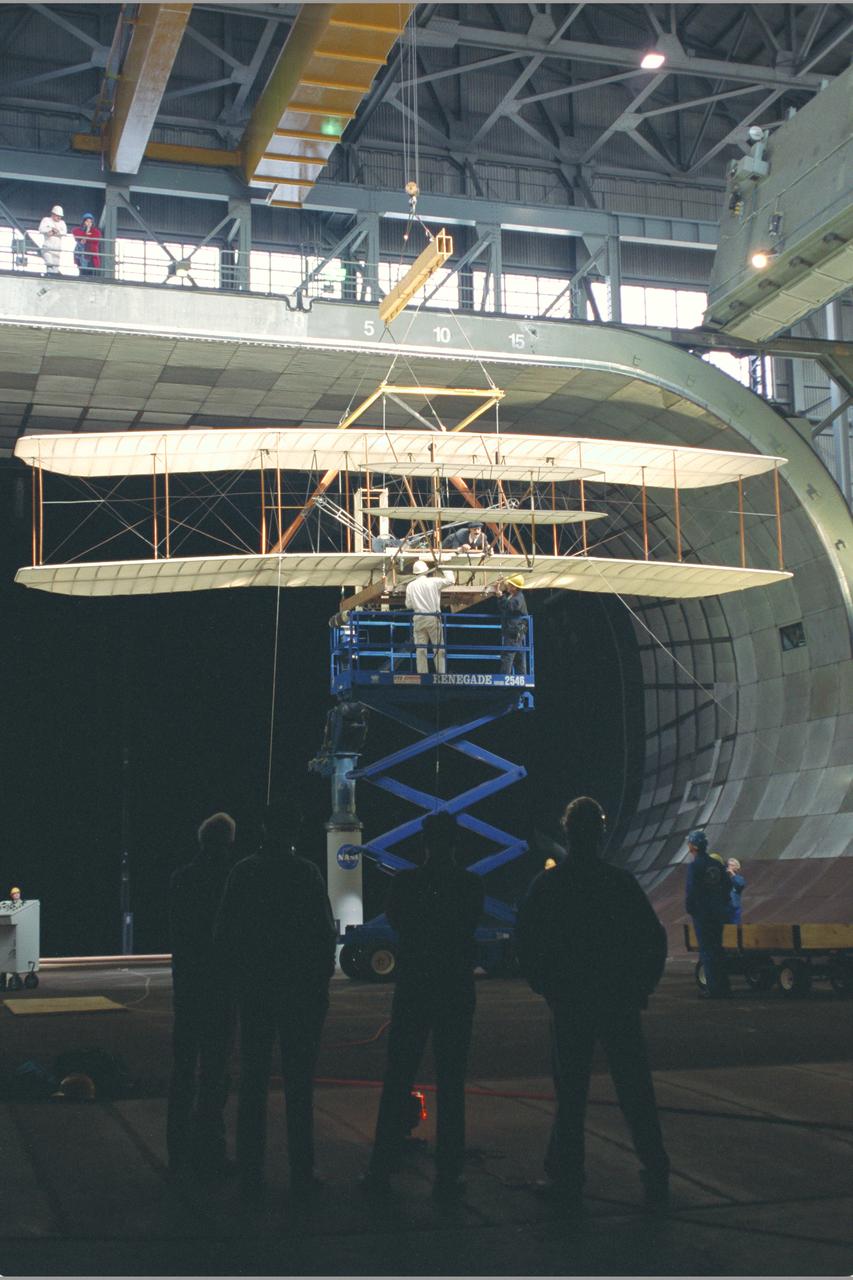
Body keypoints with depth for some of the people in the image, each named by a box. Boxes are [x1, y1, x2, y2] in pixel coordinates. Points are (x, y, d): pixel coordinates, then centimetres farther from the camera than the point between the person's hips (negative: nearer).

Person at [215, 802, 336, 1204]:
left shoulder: (244, 872, 0)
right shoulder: (306, 873, -8)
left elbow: (225, 933, 3)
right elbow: (325, 932, -8)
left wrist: (238, 975, 14)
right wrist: (322, 978, 3)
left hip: (254, 990, 2)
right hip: (301, 990, -2)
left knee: (252, 1084, 8)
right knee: (298, 1084, 5)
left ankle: (251, 1177, 10)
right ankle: (301, 1175, 7)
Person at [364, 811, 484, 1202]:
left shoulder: (405, 881, -6)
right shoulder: (471, 884, -5)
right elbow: (470, 925, 9)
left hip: (412, 993, 0)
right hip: (457, 994, 0)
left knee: (396, 1084, 8)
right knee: (451, 1086, 5)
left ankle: (381, 1171, 10)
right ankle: (448, 1177, 6)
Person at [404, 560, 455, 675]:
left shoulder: (410, 586, 2)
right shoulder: (434, 582, -5)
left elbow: (408, 605, 4)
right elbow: (451, 580, -2)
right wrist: (446, 570, 13)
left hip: (418, 618, 2)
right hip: (433, 618, -2)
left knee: (420, 648, 6)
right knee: (438, 648, 3)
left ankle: (422, 673, 6)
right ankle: (441, 672, 0)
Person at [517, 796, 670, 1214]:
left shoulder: (547, 884, -4)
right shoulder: (621, 882, -4)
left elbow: (525, 941, -3)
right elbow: (654, 938, -3)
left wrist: (545, 987, 7)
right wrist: (641, 987, 7)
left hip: (569, 1003, 0)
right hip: (620, 1003, 0)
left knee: (570, 1095, 7)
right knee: (636, 1093, 9)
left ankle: (567, 1182, 10)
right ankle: (656, 1180, 13)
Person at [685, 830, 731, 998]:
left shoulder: (695, 866, -15)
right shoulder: (717, 863, 7)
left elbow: (691, 891, -19)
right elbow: (727, 886, 11)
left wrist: (689, 907, -4)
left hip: (702, 914, -7)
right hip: (719, 913, 7)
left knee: (706, 951, -1)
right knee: (717, 948, 15)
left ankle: (713, 988, -1)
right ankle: (722, 986, 19)